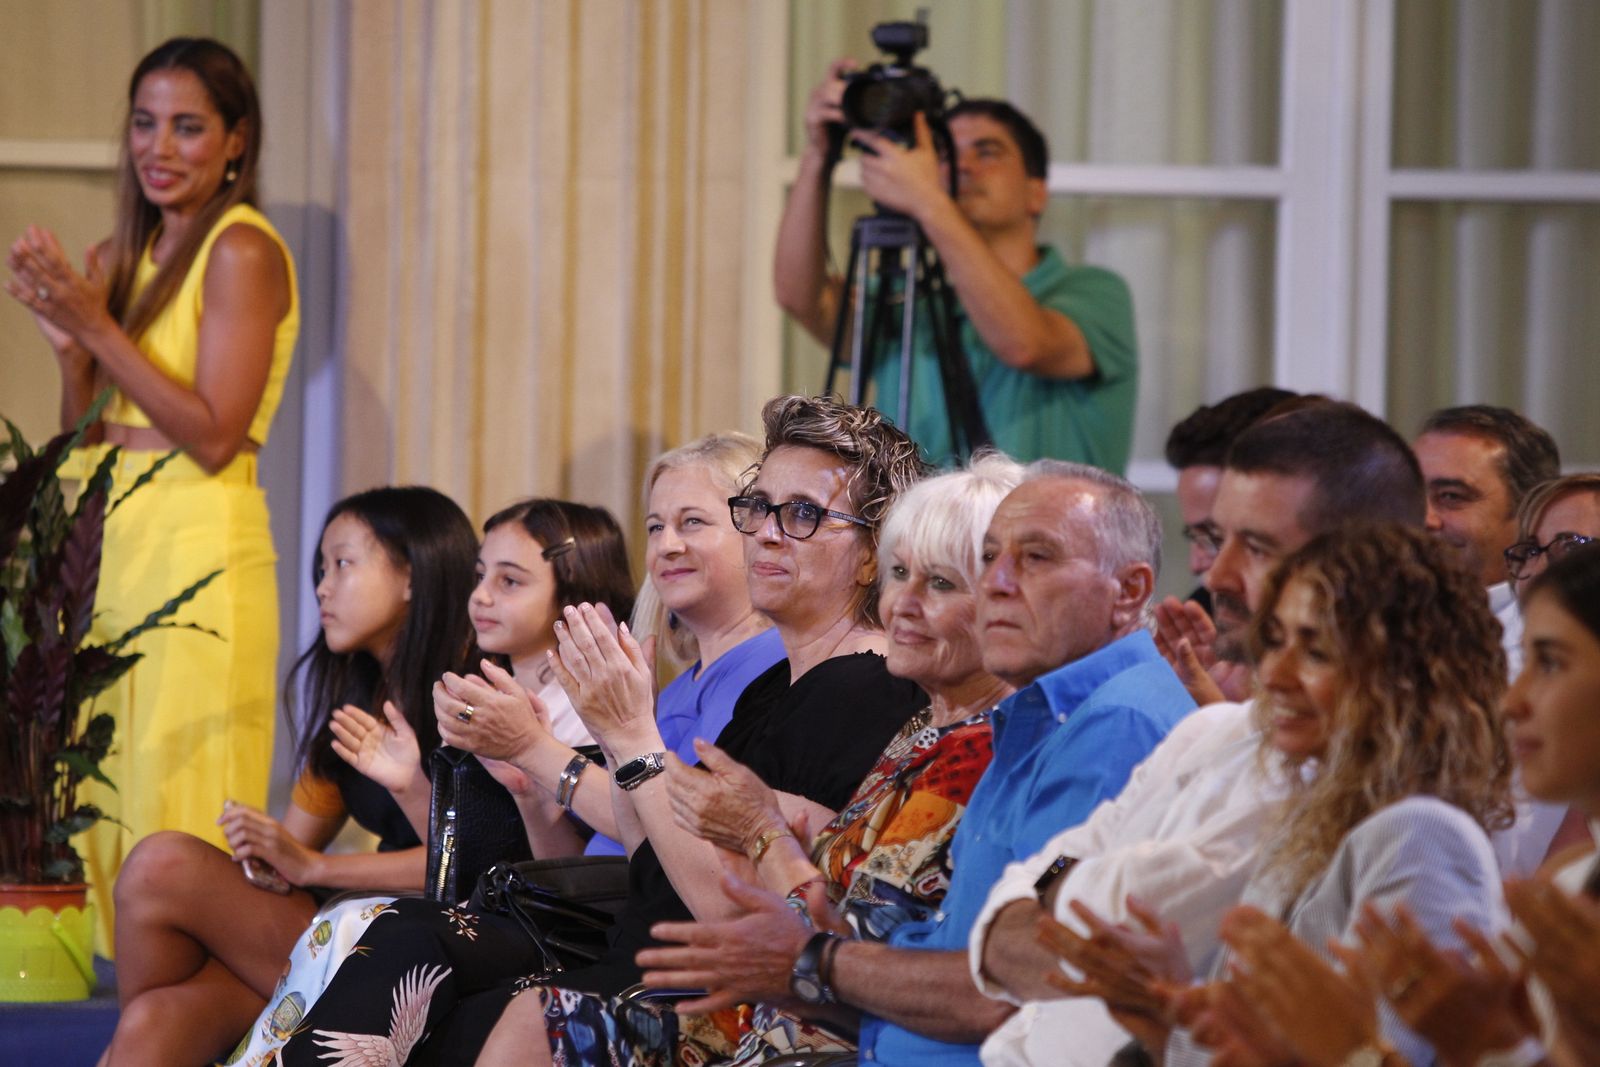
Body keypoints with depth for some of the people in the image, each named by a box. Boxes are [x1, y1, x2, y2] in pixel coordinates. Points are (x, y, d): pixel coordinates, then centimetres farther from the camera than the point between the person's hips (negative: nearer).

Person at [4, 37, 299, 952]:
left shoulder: (242, 251, -9)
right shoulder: (127, 256, 15)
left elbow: (213, 433, -15)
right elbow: (87, 438, 13)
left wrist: (98, 327, -16)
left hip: (199, 548, -8)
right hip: (114, 547, 8)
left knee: (181, 816, -7)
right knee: (106, 804, 8)